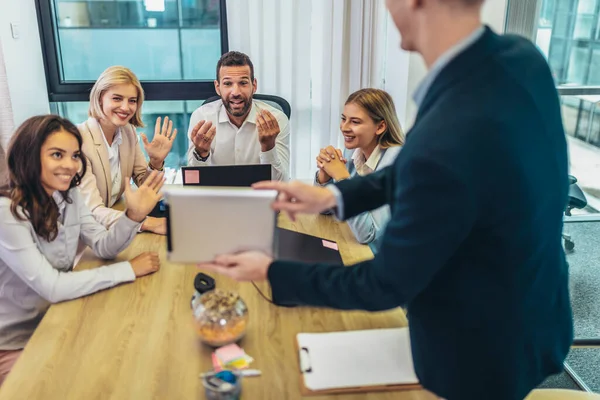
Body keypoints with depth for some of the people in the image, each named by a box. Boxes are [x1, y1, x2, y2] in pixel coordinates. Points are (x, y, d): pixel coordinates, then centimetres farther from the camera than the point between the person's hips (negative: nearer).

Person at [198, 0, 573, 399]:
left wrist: (270, 271, -11)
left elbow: (385, 286, -22)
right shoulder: (520, 56, -13)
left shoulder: (444, 145, -39)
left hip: (483, 352, -7)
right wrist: (335, 195, -1)